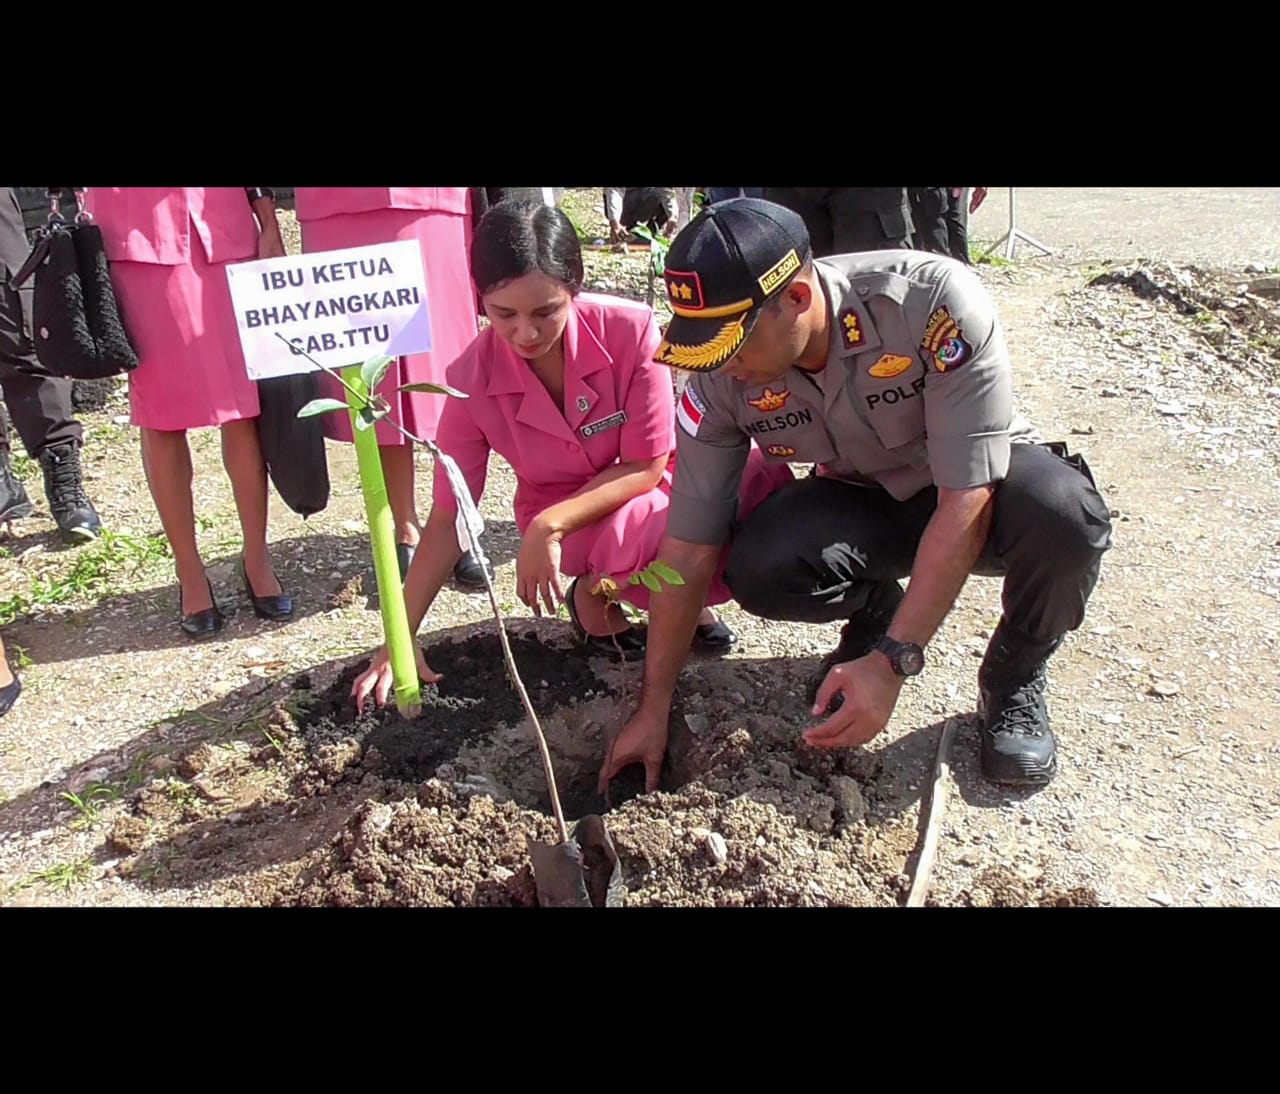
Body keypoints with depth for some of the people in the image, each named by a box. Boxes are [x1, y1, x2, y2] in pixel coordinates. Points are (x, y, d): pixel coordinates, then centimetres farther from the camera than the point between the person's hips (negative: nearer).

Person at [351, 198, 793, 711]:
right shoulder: (472, 379, -18)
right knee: (655, 528, -36)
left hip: (648, 491, 1)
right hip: (562, 526, -1)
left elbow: (647, 466, -17)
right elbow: (449, 516, -11)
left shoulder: (630, 329, -23)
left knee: (762, 482, -28)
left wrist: (548, 527, -27)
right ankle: (594, 593, 1)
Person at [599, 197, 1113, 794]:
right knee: (758, 570, -28)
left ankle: (1015, 677, -4)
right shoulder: (721, 380, -21)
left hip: (984, 486, -2)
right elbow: (687, 549, -16)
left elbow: (965, 502, -31)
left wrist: (891, 664, -36)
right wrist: (652, 709, -12)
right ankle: (876, 611, 7)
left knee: (1063, 515, -36)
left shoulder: (934, 302, -33)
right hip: (863, 500, 2)